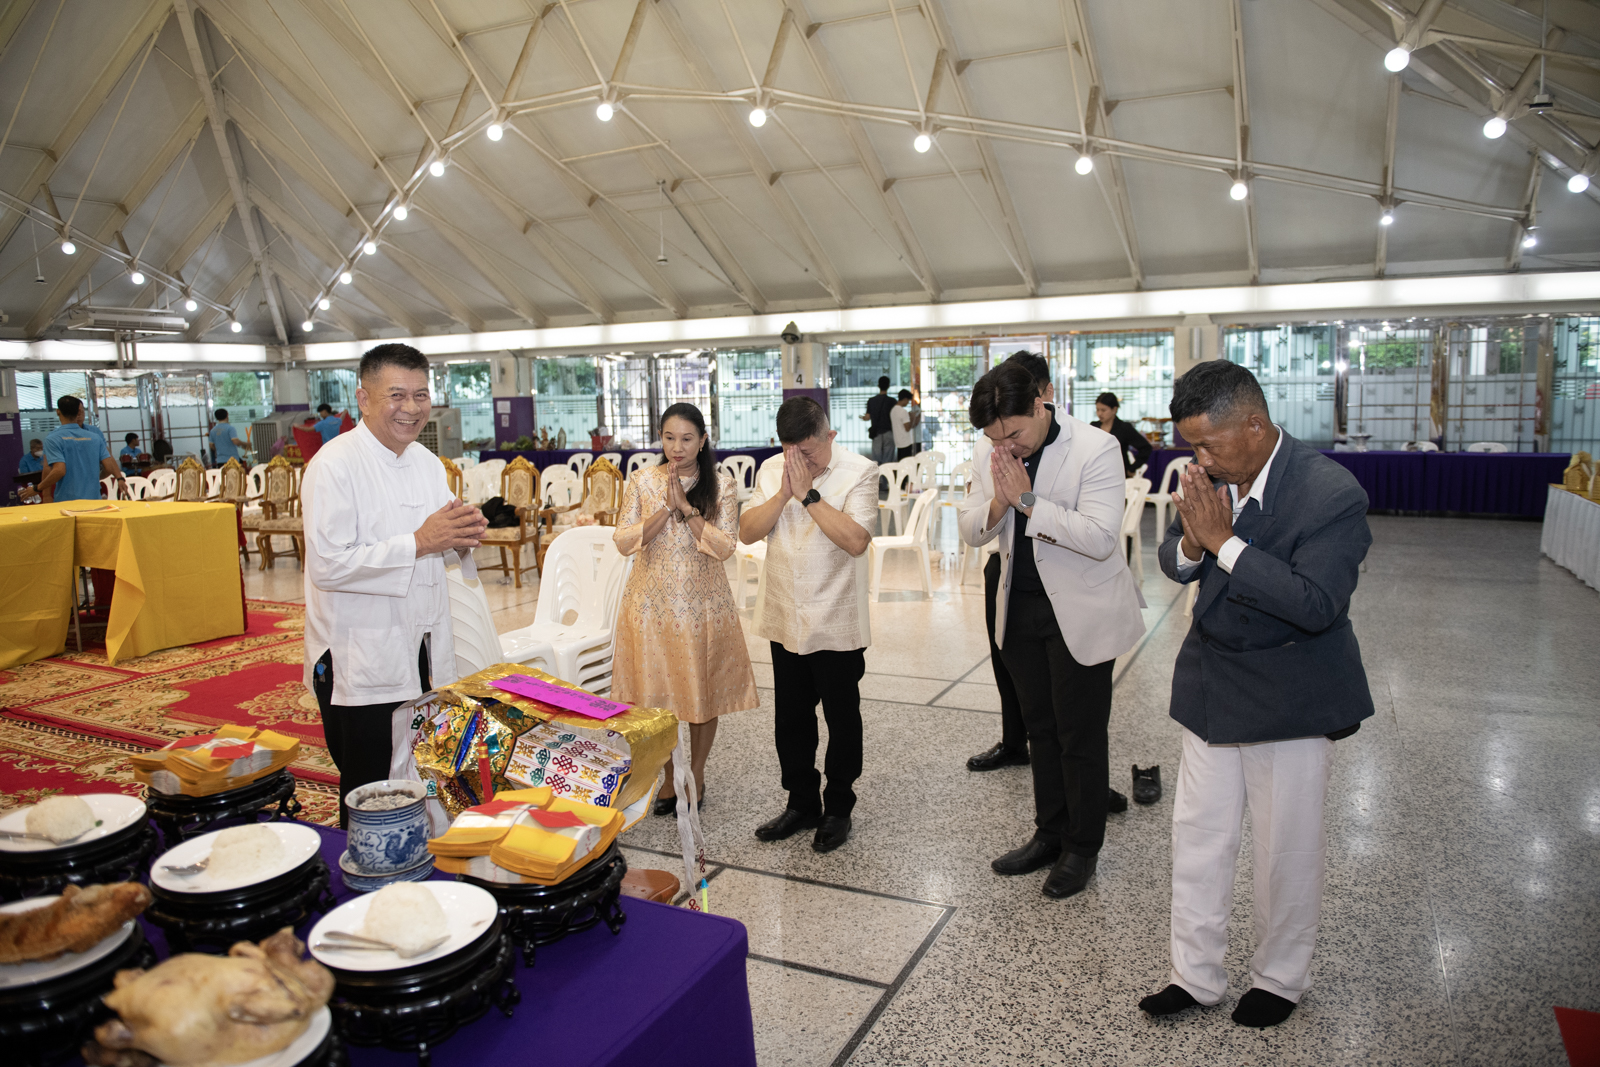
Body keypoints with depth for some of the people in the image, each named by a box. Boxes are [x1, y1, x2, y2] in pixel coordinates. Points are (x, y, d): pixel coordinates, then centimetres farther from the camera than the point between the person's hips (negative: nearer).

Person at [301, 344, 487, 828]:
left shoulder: (428, 462, 11)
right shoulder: (334, 465, -13)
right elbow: (328, 565, -22)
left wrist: (461, 534, -3)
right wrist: (420, 542, -24)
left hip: (425, 652, 7)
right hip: (360, 663, -7)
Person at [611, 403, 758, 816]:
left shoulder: (721, 485, -4)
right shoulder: (643, 481, 0)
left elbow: (725, 546, -12)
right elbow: (623, 541, -6)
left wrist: (687, 507, -19)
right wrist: (666, 508, -16)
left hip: (703, 604, -1)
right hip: (652, 603, 1)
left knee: (703, 693, 9)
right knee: (656, 692, 8)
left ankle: (696, 774, 29)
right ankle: (669, 777, 27)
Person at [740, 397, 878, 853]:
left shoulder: (859, 472, -11)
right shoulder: (772, 469, 3)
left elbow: (856, 540, -24)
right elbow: (747, 532, -4)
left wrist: (809, 494, -22)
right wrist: (784, 493, -16)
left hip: (837, 623, -4)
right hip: (785, 619, 5)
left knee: (842, 718, 10)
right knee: (790, 718, 15)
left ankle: (838, 807, 28)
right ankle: (802, 803, 33)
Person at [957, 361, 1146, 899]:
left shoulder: (1095, 449, -18)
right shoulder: (997, 455, 1)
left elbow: (1101, 537, -26)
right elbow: (970, 530, 1)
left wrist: (1028, 500, -28)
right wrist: (998, 501, -19)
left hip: (1080, 613, -6)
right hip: (1020, 607, 6)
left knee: (1080, 736, 6)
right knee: (1041, 728, 18)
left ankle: (1082, 848, 24)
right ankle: (1049, 834, 33)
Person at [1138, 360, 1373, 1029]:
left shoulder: (1332, 494, -21)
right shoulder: (1210, 474, -4)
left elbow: (1316, 605, -28)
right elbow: (1174, 565, 5)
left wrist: (1224, 541, -29)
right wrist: (1191, 541, -18)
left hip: (1291, 696, -5)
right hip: (1212, 687, 6)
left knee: (1286, 848, 10)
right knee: (1197, 835, 12)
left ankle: (1280, 978, 34)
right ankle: (1195, 976, 29)